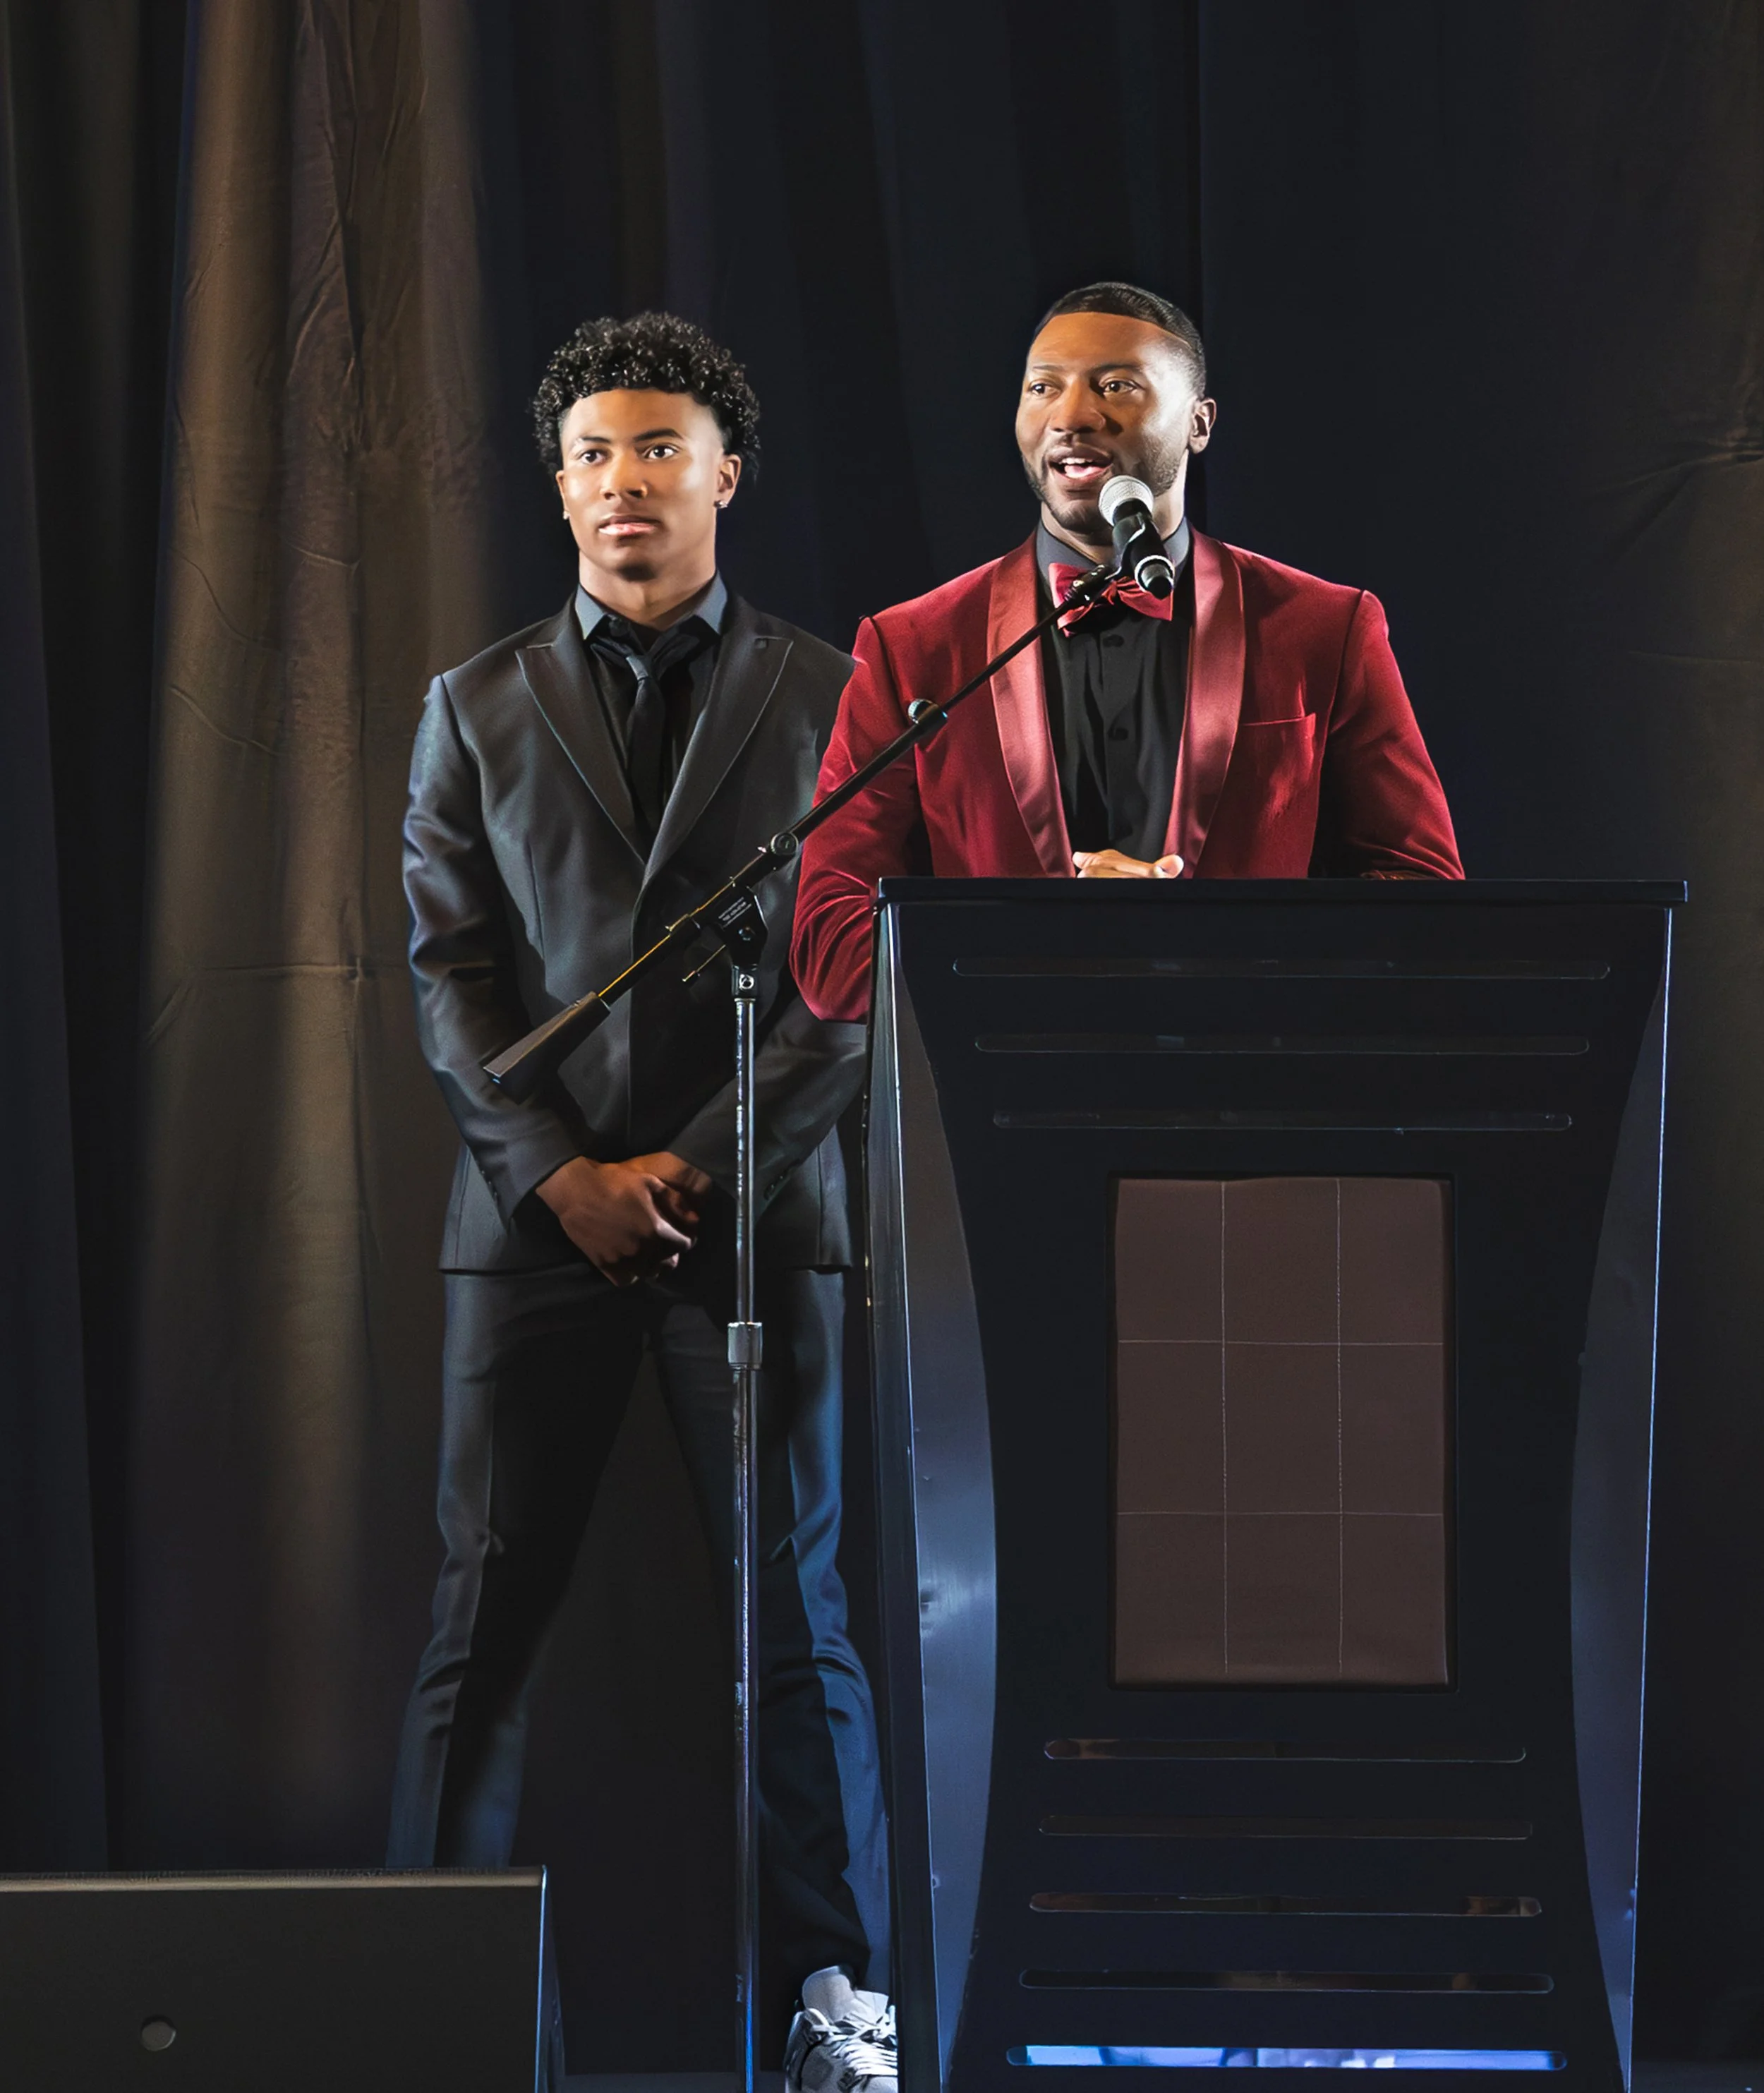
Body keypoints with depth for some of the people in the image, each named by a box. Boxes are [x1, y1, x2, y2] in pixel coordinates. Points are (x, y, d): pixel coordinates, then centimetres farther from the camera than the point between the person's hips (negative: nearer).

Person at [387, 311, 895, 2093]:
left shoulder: (826, 698, 7)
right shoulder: (478, 710, 12)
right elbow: (449, 971, 5)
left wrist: (698, 1163, -8)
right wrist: (563, 1174, -8)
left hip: (755, 1212, -1)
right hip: (533, 1214, 1)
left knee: (793, 1613, 0)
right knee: (483, 1614, -1)